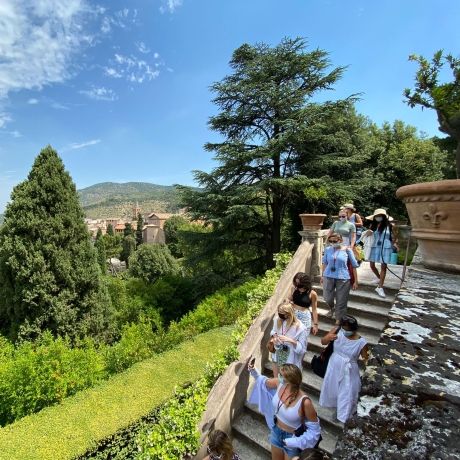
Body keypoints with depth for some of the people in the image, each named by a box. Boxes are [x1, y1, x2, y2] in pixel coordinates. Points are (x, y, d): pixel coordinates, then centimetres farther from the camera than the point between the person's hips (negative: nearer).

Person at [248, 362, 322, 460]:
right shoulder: (279, 384, -21)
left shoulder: (304, 402, -36)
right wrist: (253, 371, -13)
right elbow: (264, 382, 0)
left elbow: (314, 428, -21)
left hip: (291, 438, -5)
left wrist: (296, 442, -20)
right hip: (276, 432, 5)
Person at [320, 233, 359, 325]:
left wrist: (355, 281, -1)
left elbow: (354, 266, -2)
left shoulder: (347, 250, -8)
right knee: (327, 298, 9)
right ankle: (332, 308, 43)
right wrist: (322, 276, 17)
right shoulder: (328, 249, -2)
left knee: (341, 301, 6)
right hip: (328, 277, 2)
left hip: (343, 279, -2)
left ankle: (338, 320, 24)